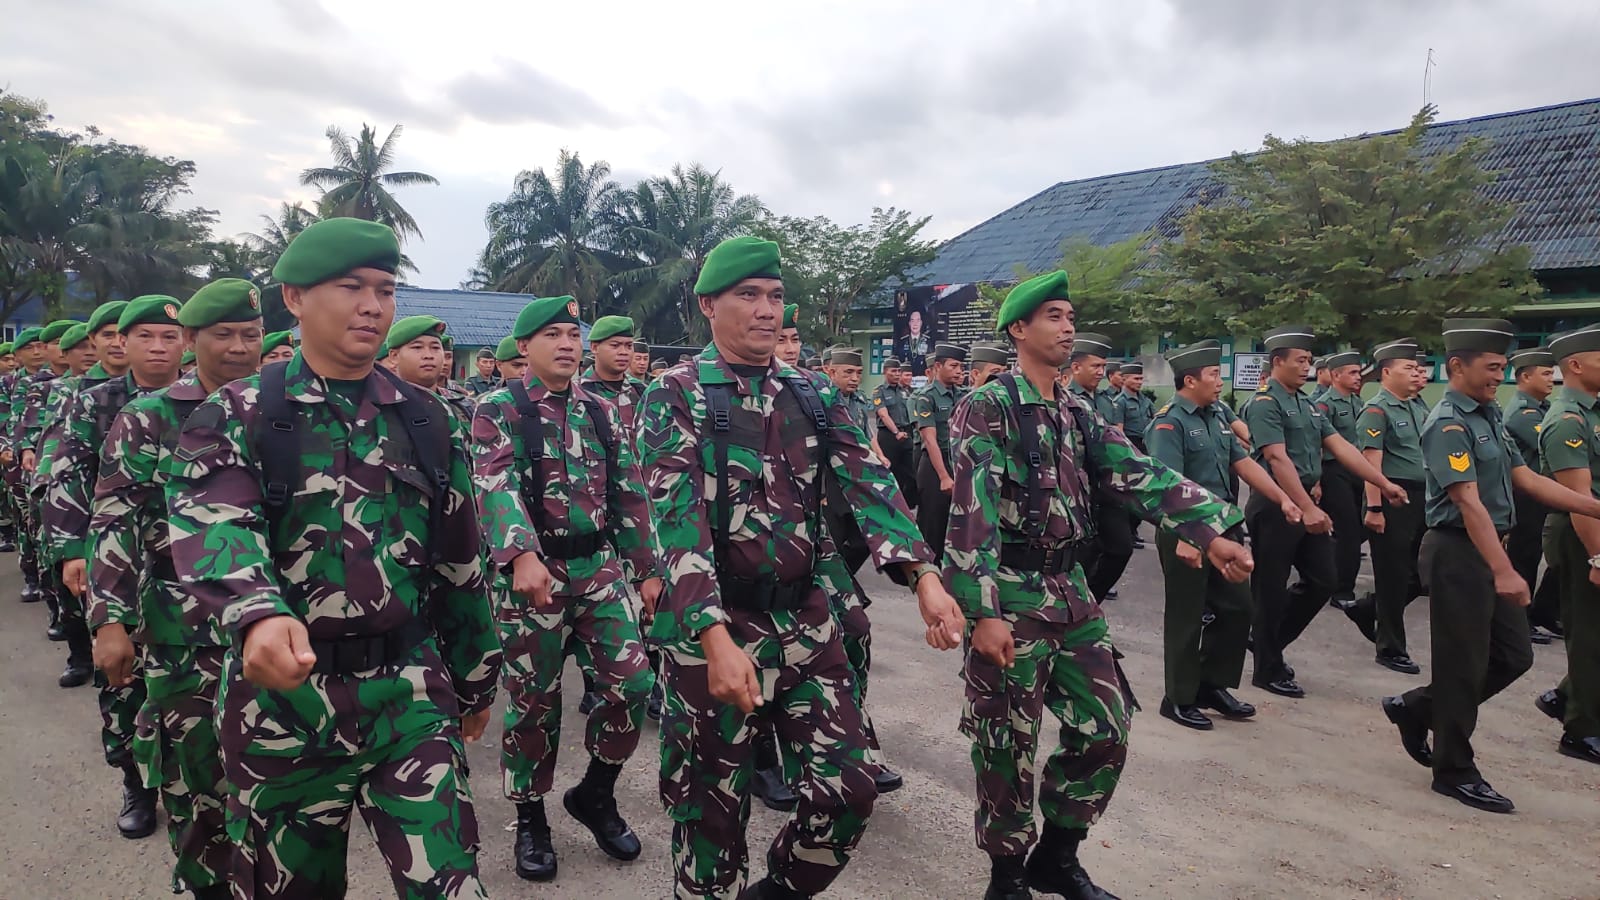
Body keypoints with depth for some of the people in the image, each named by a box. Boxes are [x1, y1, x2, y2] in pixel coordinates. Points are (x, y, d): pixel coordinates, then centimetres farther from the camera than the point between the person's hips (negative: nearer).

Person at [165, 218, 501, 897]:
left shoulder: (426, 422, 6)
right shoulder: (236, 416, -3)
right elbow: (213, 526, -23)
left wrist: (473, 677, 15)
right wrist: (259, 615, -44)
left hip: (411, 688, 2)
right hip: (282, 694, -1)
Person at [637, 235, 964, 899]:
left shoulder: (814, 395, 7)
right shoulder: (675, 397, -8)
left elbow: (868, 484, -4)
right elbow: (677, 520, -19)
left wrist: (925, 577, -19)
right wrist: (718, 639, -31)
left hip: (807, 619, 5)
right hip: (712, 627, -4)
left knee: (849, 786, 8)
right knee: (712, 803, 9)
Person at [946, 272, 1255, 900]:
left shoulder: (1078, 415, 13)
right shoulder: (987, 407, -11)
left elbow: (1139, 475, 2)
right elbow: (972, 512, -19)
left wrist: (1212, 530, -11)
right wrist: (983, 610, -26)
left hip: (1070, 590, 8)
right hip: (1008, 594, -7)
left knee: (1104, 730, 11)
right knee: (1007, 746, 4)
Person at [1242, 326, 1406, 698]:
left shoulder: (1307, 404, 14)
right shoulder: (1264, 403, -13)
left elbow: (1341, 447, 12)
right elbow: (1278, 459, -23)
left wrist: (1384, 483, 6)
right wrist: (1309, 509, -28)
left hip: (1305, 502, 9)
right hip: (1274, 506, -9)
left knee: (1321, 581, 11)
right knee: (1270, 589, 1)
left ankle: (1266, 640, 27)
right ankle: (1268, 670, 13)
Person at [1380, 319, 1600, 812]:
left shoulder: (1489, 416, 12)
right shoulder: (1448, 425, -17)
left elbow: (1527, 479, 14)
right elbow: (1469, 503, -24)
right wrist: (1504, 571, -29)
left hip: (1488, 551, 9)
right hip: (1458, 553, -9)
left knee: (1514, 655, 15)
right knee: (1463, 663, 0)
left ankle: (1415, 707, 27)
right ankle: (1455, 771, 15)